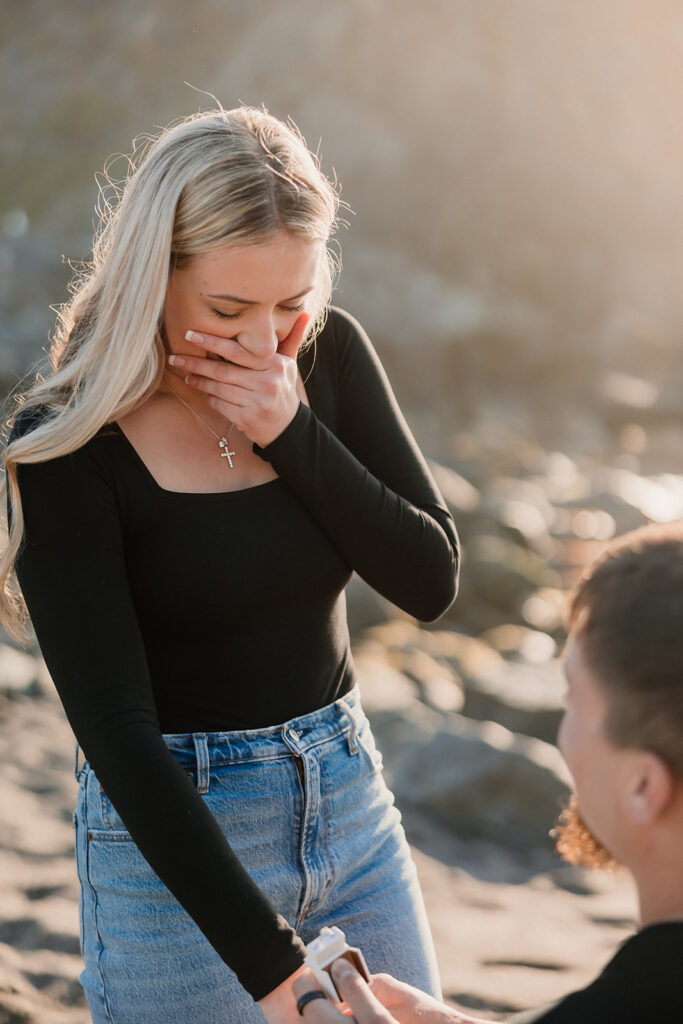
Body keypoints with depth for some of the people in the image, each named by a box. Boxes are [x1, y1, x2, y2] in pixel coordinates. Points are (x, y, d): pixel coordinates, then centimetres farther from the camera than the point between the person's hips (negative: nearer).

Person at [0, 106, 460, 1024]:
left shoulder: (331, 355, -4)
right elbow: (113, 726, -22)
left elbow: (431, 583, -5)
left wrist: (291, 432, -19)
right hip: (171, 832, -4)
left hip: (350, 796, 5)